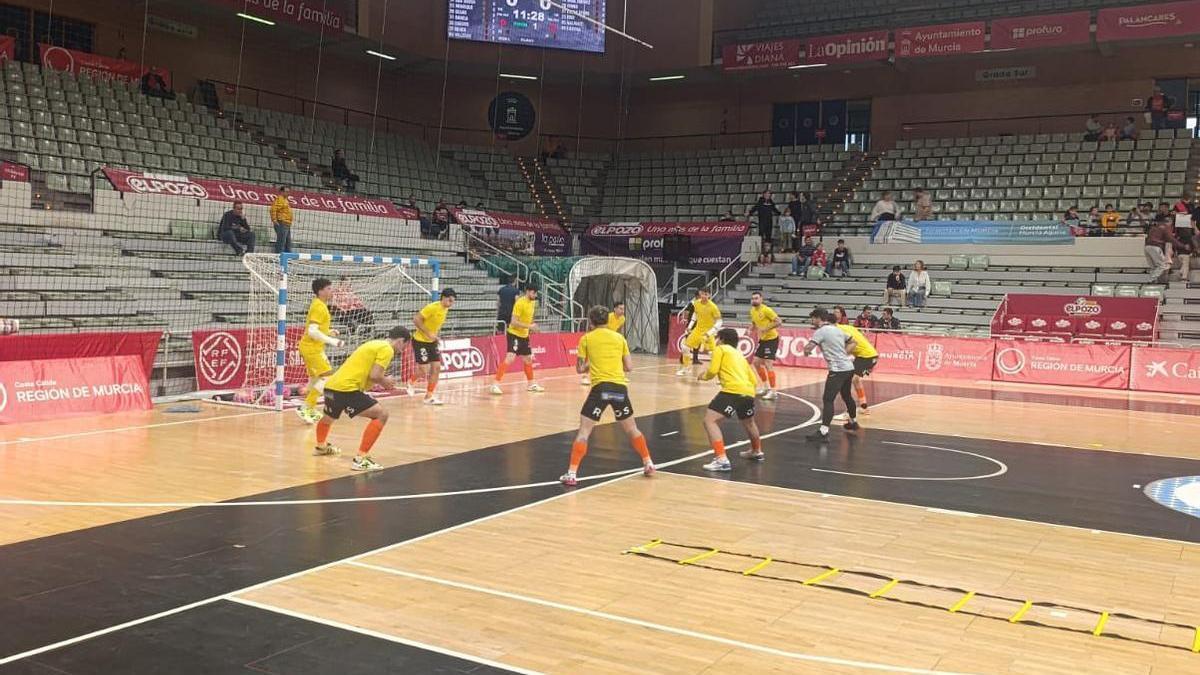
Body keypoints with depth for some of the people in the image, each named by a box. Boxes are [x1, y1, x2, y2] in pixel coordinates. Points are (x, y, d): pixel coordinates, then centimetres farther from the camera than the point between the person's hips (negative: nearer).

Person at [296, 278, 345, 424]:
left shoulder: (318, 305, 12)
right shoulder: (319, 307, -18)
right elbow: (312, 331, -25)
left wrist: (328, 332, 9)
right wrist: (332, 341, -23)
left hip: (309, 347, 10)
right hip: (312, 348, -10)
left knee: (315, 378, 19)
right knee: (327, 376, -11)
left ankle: (311, 410, 28)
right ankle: (305, 408, -11)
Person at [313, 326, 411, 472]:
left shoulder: (375, 344, 20)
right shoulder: (387, 349, -7)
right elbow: (374, 375, -16)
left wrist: (382, 380, 18)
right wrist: (385, 381, 3)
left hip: (331, 385, 10)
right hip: (347, 389, -10)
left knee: (328, 417, 36)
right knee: (381, 414, -11)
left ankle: (321, 446, 65)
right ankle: (361, 459, -15)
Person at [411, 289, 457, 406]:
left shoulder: (445, 309, 3)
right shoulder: (432, 307, -22)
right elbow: (416, 319, -22)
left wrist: (435, 335, 5)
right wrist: (428, 334, -24)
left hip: (432, 342, 8)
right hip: (420, 341, -8)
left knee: (437, 368, 0)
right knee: (423, 369, -9)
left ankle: (429, 396, 8)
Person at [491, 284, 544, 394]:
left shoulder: (532, 302, 6)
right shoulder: (520, 303, -20)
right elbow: (513, 322, -24)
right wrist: (529, 326, -27)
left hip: (524, 335, 9)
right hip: (514, 334, -9)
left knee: (528, 359, 18)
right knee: (510, 358, -20)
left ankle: (531, 384, 34)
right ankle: (496, 384, -21)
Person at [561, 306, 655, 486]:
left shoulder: (586, 339, 8)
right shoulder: (619, 337, 14)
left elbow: (580, 369, 9)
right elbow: (629, 367, 15)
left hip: (601, 387, -3)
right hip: (620, 387, 3)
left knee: (584, 431, -1)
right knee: (631, 428, 23)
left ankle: (572, 473, -9)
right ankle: (648, 464, 31)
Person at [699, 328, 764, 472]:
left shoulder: (720, 349, 11)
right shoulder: (739, 354, 30)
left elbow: (713, 370, -3)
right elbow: (754, 381, 28)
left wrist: (705, 376, 18)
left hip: (733, 391, -8)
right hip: (748, 391, 8)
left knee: (709, 420, -9)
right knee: (748, 422, 35)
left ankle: (722, 459, -23)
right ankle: (757, 451, 57)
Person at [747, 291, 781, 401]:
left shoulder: (766, 310, -19)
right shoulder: (752, 311, 6)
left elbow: (779, 322, -22)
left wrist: (766, 329, -29)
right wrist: (751, 330, 1)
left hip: (772, 339, -9)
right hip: (763, 339, 9)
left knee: (768, 364, -14)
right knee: (756, 362, 13)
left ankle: (773, 392, -11)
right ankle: (766, 387, 25)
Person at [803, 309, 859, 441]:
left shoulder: (821, 331, -9)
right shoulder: (837, 329, 16)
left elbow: (808, 347, -18)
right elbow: (852, 341, 27)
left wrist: (806, 351, 4)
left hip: (838, 369, -9)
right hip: (849, 367, 9)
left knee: (828, 399, -14)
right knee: (847, 396, 27)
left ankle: (823, 431, -24)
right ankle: (853, 422, 45)